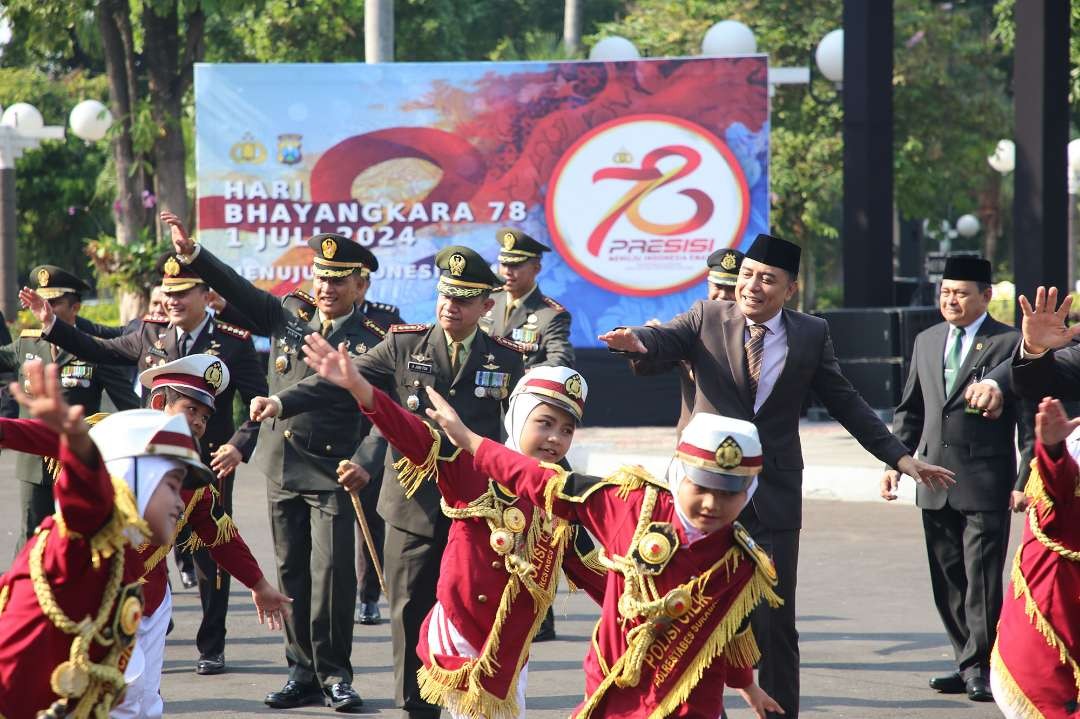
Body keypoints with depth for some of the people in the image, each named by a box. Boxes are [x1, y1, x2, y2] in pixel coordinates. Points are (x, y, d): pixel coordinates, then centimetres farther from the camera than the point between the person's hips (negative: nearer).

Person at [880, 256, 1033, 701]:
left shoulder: (1010, 344, -4)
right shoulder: (926, 342, 14)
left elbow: (1030, 421, -5)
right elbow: (911, 411, 20)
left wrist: (1025, 481, -10)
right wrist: (895, 461, 11)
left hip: (985, 485, -6)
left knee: (982, 579, -6)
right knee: (947, 581, 9)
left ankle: (979, 668, 1)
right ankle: (969, 664, 17)